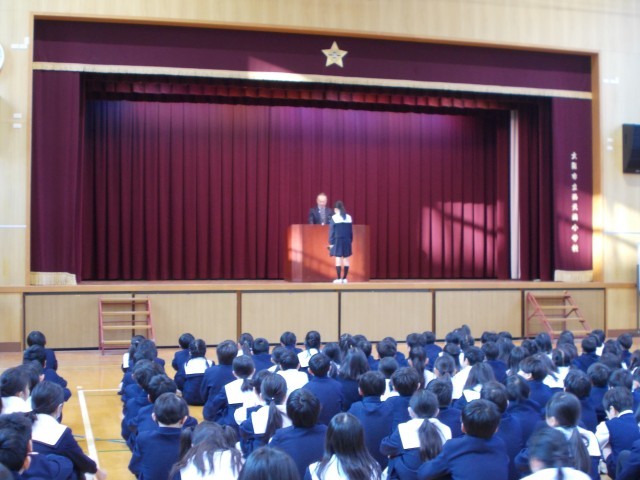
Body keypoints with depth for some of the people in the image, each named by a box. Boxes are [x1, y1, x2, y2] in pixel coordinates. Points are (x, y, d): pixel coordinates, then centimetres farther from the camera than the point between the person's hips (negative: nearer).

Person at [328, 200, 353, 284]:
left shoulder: (334, 218, -6)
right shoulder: (349, 217, 7)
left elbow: (331, 231, -5)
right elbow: (351, 231, 10)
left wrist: (331, 242, -2)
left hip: (337, 241, -4)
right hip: (347, 241, 4)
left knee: (338, 259, -4)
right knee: (346, 259, 4)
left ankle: (339, 278, -6)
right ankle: (344, 278, 5)